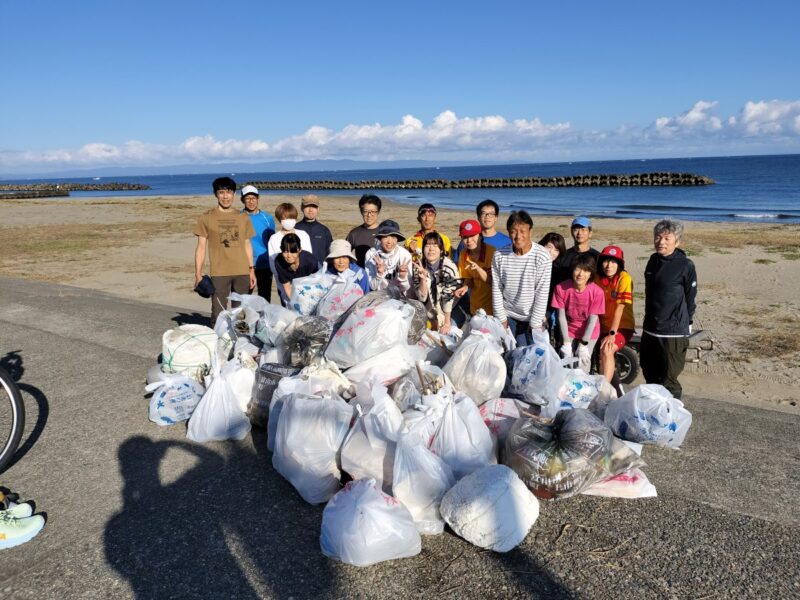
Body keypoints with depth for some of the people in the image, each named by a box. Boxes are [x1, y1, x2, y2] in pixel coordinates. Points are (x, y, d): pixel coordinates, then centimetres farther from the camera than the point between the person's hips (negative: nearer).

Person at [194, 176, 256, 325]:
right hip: (219, 273, -3)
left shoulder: (243, 218, 10)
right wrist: (198, 275, -3)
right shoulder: (206, 218, 1)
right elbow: (201, 247, 2)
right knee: (218, 314, -2)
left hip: (242, 273, 3)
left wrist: (251, 270, 11)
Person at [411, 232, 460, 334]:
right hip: (429, 315, 3)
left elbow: (449, 297, -19)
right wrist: (423, 279, -27)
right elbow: (422, 298, -12)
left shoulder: (449, 267, -22)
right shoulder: (420, 267, -9)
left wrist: (447, 322, -16)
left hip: (449, 315, -3)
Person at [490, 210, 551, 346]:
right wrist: (501, 318, -2)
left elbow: (542, 293, -13)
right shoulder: (499, 255, -9)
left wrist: (535, 323, -12)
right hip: (508, 315, 2)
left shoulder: (542, 256, -17)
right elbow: (496, 289, -2)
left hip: (532, 317, -2)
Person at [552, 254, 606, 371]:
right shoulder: (561, 288, -17)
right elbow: (561, 315, -12)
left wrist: (583, 344, -15)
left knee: (583, 363, -7)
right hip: (569, 331, 1)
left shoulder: (597, 292, -19)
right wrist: (566, 342, -11)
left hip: (589, 333, -1)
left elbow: (593, 319, -15)